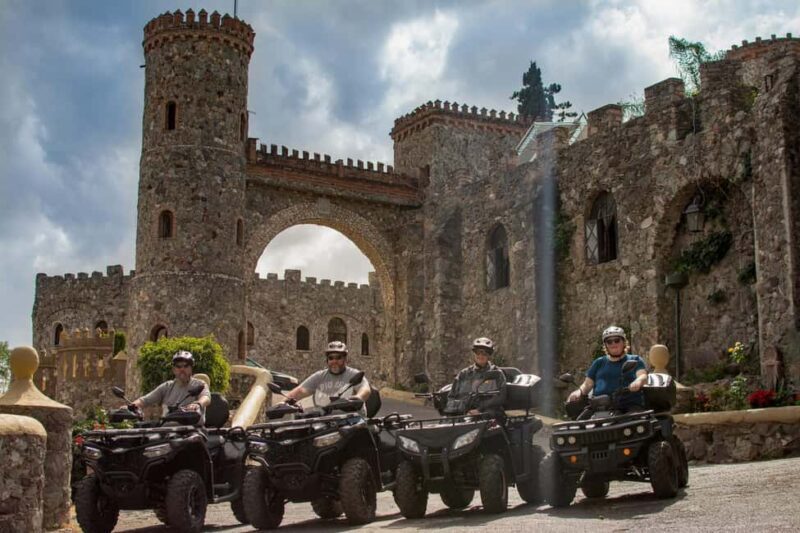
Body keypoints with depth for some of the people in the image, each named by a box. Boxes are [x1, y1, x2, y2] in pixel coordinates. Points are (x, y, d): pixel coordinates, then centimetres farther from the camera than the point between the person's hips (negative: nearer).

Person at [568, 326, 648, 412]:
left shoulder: (635, 360, 17)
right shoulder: (599, 363, 24)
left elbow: (643, 376, -1)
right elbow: (587, 384, 21)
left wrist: (638, 381, -27)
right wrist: (579, 391, -4)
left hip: (630, 406, -2)